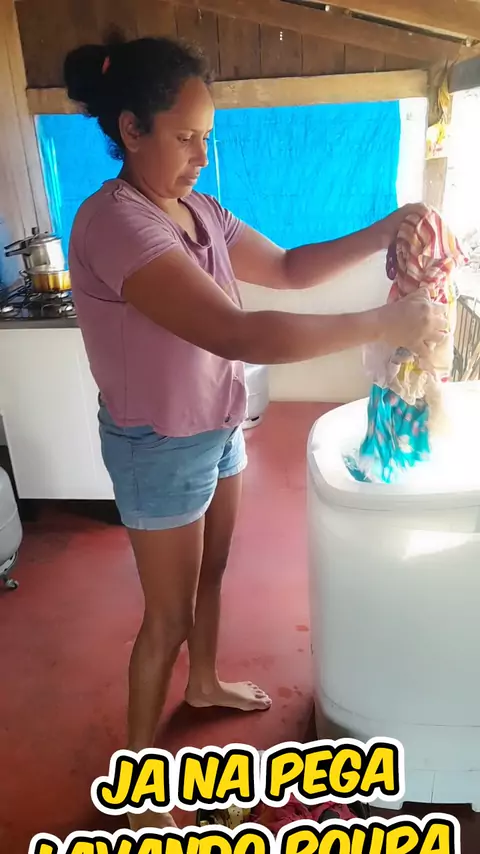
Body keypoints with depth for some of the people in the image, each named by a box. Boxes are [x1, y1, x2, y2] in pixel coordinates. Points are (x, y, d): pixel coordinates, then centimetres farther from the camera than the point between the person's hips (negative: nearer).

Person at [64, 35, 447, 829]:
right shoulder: (113, 222, -27)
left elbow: (289, 268, 8)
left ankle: (205, 682, 53)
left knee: (211, 570, 25)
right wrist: (384, 324, -32)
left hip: (218, 432, 8)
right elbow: (236, 335, -37)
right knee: (169, 614, 8)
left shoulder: (198, 210, 2)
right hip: (161, 450, -8)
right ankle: (137, 759, 34)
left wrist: (386, 231, -6)